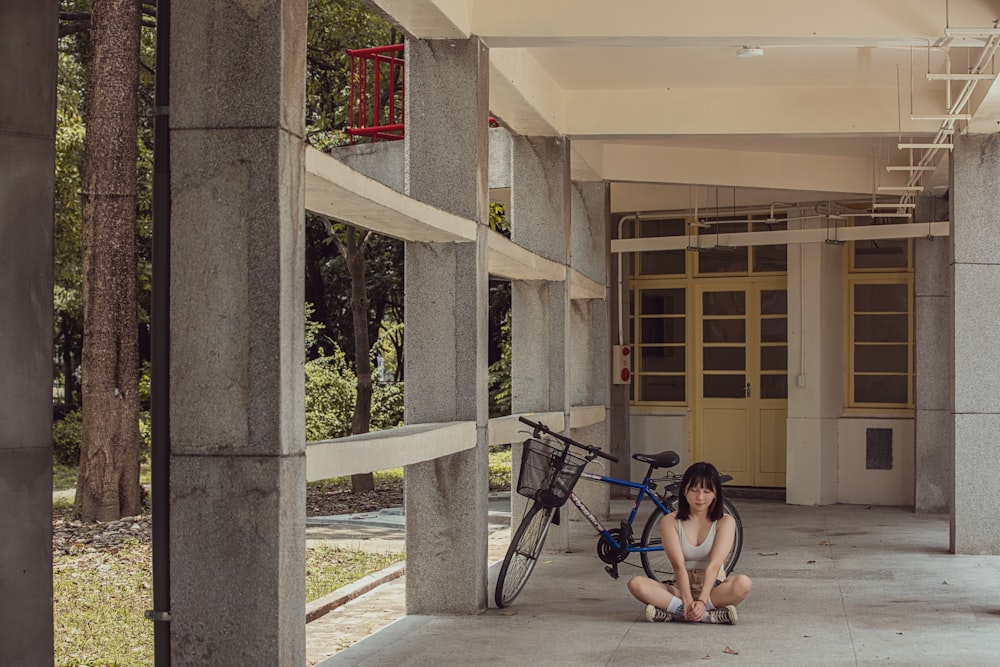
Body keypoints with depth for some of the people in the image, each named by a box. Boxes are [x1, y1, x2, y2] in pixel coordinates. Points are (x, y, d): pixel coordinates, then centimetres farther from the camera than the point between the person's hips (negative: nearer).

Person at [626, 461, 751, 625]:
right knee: (636, 583, -27)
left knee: (743, 583, -34)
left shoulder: (725, 522, -2)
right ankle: (708, 615, -37)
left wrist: (701, 601, -31)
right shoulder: (670, 521, 0)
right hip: (681, 588, 1)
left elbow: (714, 565, -16)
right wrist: (688, 601, -29)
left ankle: (674, 612, -35)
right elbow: (678, 565, -13)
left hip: (713, 588, -1)